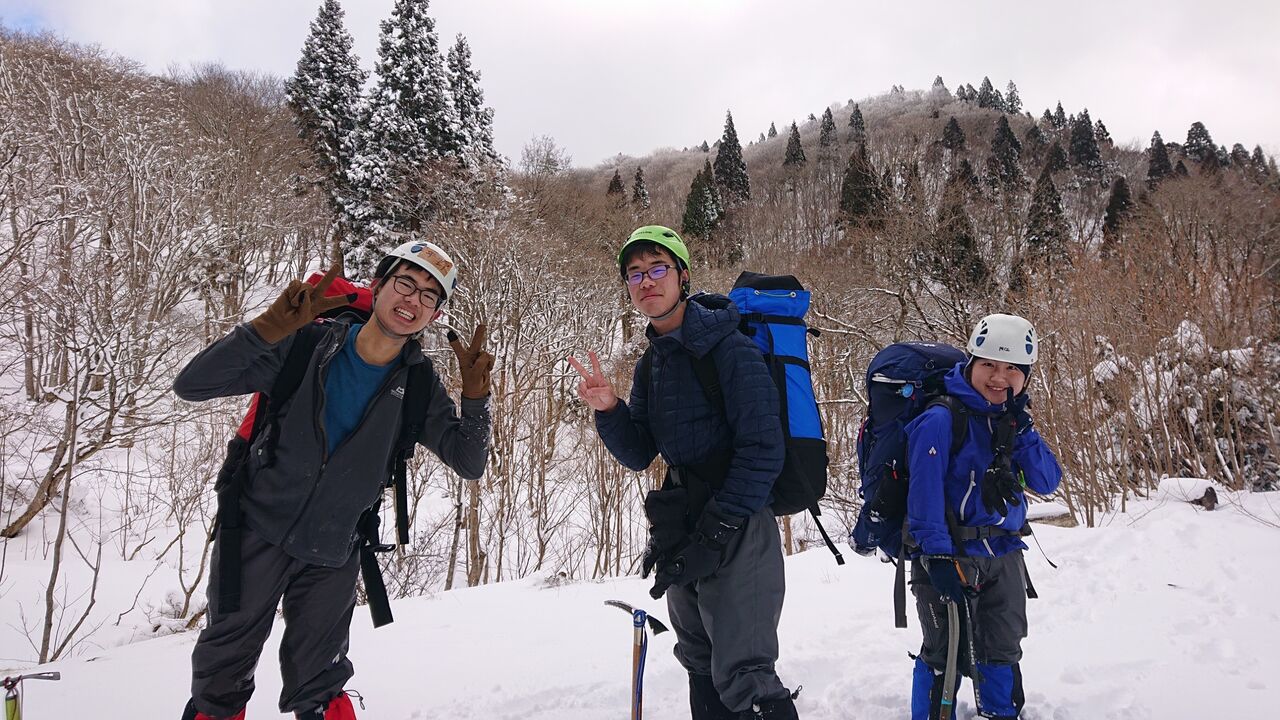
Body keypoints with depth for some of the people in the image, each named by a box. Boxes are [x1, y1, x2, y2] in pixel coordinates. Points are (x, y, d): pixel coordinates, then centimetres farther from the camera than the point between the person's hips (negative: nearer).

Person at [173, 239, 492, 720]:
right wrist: (268, 329, -32)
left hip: (332, 556, 2)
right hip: (258, 532, -1)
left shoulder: (418, 386, -7)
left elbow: (469, 463, -6)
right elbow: (191, 385, -18)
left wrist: (475, 396, -21)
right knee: (222, 672, 14)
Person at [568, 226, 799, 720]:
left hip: (736, 531, -8)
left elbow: (762, 451, -18)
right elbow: (639, 455, 9)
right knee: (702, 667, 18)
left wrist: (713, 533, -20)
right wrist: (608, 410, -10)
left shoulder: (727, 347, -13)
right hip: (682, 531, 8)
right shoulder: (651, 364, 10)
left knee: (741, 678, -8)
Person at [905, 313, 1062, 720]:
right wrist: (938, 557, -23)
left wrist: (1021, 432, -12)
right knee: (946, 655, 2)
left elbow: (1047, 482, 1)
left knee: (1003, 652, 19)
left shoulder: (1012, 420, 8)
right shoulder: (941, 420, -16)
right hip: (951, 557, -7)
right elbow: (924, 492, -20)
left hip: (1004, 555, 7)